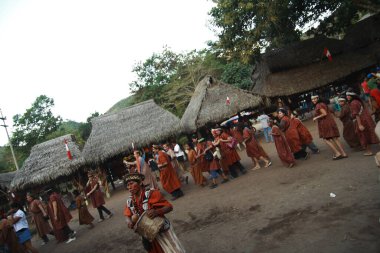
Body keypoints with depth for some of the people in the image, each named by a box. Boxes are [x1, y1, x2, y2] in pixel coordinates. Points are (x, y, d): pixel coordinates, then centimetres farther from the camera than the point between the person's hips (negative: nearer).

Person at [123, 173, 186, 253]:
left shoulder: (151, 194, -21)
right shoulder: (129, 201, -6)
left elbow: (169, 207, -19)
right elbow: (127, 215, 11)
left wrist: (157, 211, -37)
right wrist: (129, 221, -12)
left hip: (162, 230, -5)